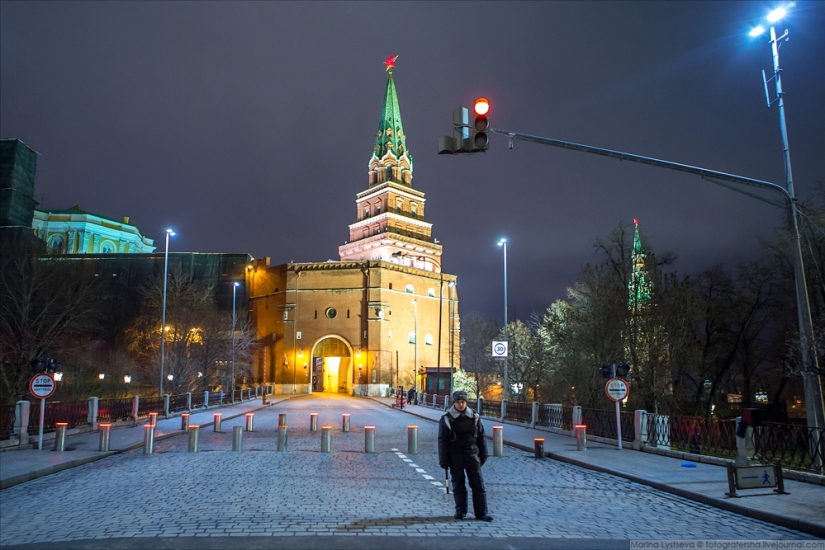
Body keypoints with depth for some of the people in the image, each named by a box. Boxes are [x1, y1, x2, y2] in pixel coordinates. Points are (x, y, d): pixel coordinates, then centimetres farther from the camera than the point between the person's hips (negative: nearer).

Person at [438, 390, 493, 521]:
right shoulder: (446, 419, -3)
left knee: (478, 485, 1)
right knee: (458, 485, 7)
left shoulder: (474, 417, 3)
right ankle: (460, 511, 20)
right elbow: (442, 441, -1)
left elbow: (481, 437, 10)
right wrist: (444, 460, -5)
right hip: (455, 457, -1)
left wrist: (483, 456, 8)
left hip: (472, 455, 1)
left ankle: (481, 512, 7)